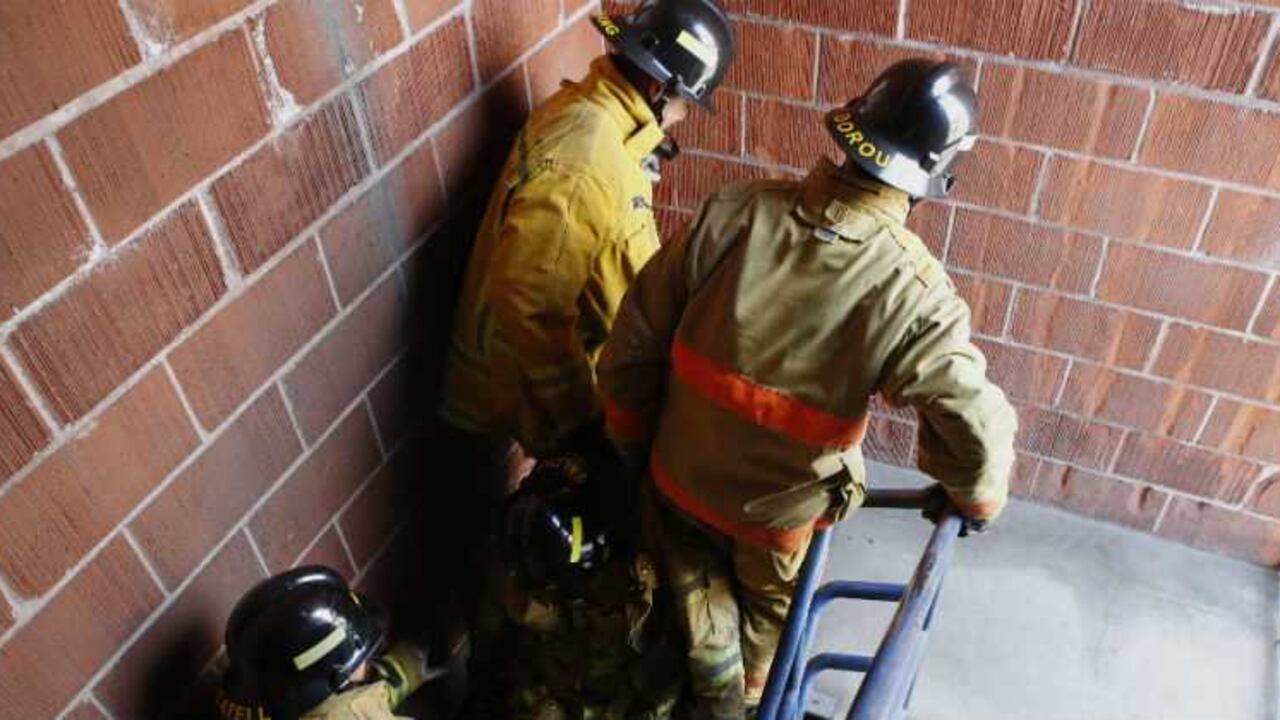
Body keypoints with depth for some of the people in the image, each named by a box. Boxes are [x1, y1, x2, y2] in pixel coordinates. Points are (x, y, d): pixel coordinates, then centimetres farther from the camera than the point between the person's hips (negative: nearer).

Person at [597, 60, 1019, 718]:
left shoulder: (735, 214, -22)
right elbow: (975, 428, -22)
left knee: (695, 562, 35)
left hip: (680, 470, 1)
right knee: (767, 601, 32)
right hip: (778, 506, 0)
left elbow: (637, 337, -13)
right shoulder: (915, 293, -27)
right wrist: (977, 501, 1)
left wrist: (631, 430, 5)